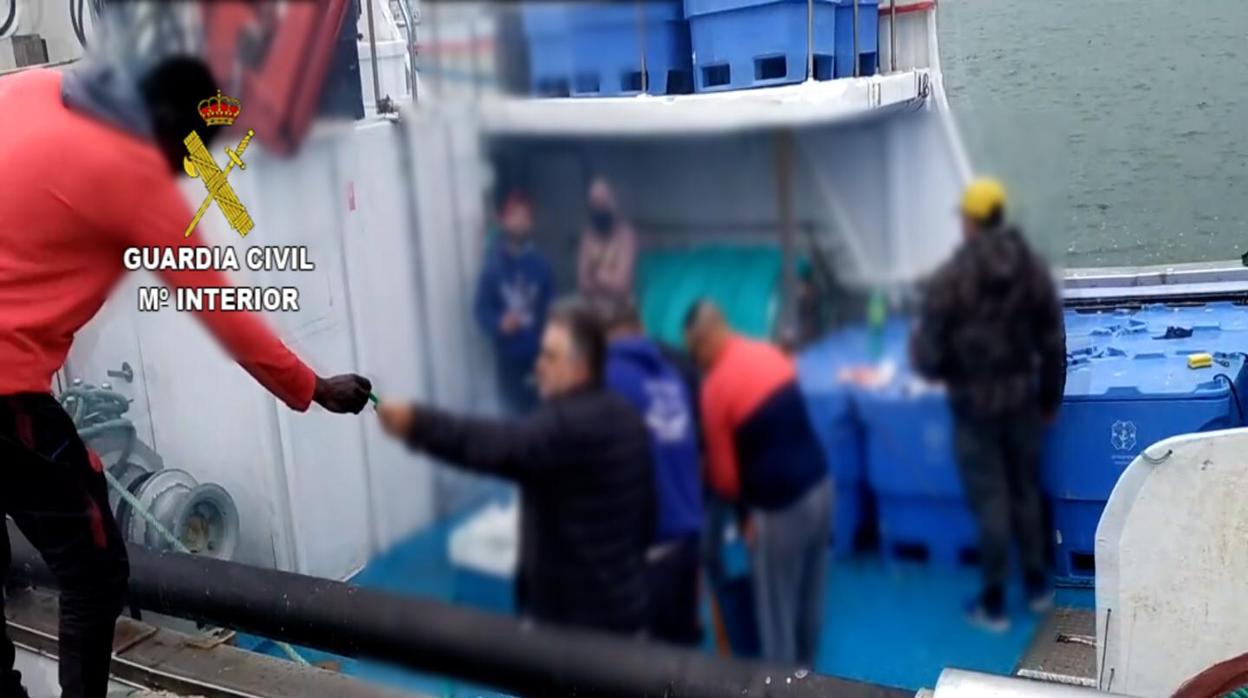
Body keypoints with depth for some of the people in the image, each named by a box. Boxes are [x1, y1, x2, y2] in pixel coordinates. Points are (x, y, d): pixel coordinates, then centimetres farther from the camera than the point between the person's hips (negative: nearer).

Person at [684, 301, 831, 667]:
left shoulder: (716, 386, -12)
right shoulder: (772, 354, 7)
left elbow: (725, 473, -6)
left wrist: (741, 501, 16)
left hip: (780, 507, -7)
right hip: (820, 484, 7)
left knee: (775, 615, 9)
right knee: (810, 603, 21)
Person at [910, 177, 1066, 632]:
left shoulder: (949, 278, -15)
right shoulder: (1034, 270, -2)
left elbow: (929, 356, -13)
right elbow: (1054, 343, 2)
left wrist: (918, 349, 10)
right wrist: (1051, 398, 13)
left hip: (974, 403, -4)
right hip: (1022, 397, 4)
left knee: (990, 499, 4)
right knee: (1026, 490, 18)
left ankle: (994, 604, 14)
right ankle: (1038, 586, 31)